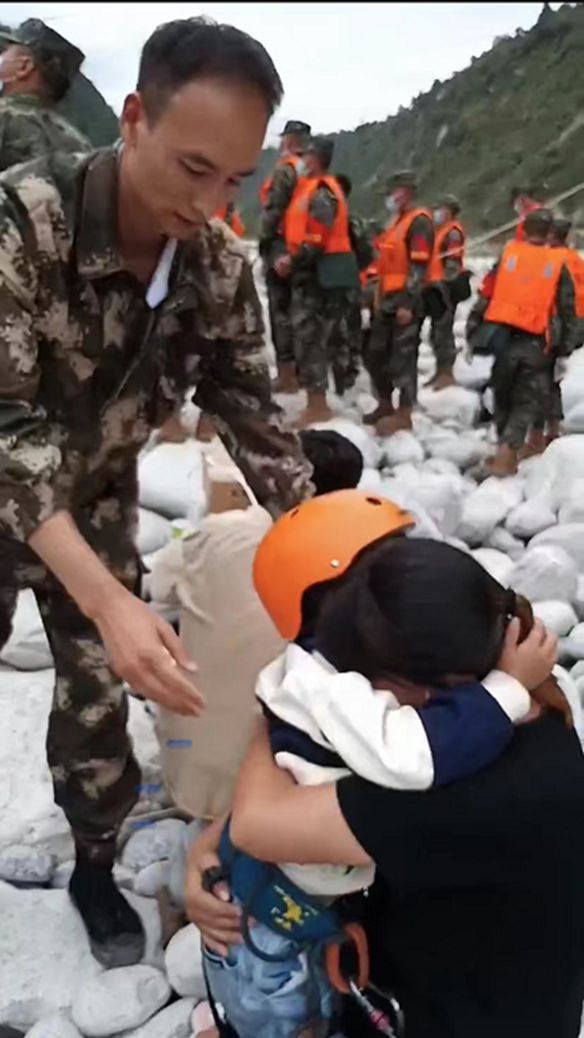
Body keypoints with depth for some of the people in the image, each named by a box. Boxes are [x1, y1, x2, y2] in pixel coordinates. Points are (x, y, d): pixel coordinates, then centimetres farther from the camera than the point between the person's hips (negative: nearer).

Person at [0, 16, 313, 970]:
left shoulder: (221, 271, -15)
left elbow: (254, 422, -7)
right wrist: (109, 603, -45)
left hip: (96, 503, 4)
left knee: (100, 700, 10)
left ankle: (95, 871, 34)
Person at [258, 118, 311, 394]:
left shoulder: (285, 169, -10)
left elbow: (273, 208, -15)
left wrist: (264, 240, -8)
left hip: (281, 246, -8)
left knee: (281, 309, -6)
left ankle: (286, 374, -6)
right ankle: (300, 370, 16)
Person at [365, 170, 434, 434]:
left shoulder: (419, 222, -10)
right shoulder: (397, 220, 21)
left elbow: (418, 267, -18)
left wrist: (408, 303, -23)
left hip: (406, 302, -10)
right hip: (388, 300, 10)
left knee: (403, 357, -7)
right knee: (376, 354, 13)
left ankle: (404, 415, -1)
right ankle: (385, 405, 26)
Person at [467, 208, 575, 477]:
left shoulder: (507, 255, 6)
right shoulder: (558, 265, 5)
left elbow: (484, 297, 3)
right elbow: (567, 312, 6)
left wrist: (471, 334, 8)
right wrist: (564, 351, 14)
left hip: (500, 336, 2)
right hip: (533, 344, -1)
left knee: (503, 397, 19)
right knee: (528, 402, 7)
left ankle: (506, 451, 27)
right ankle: (505, 453, -10)